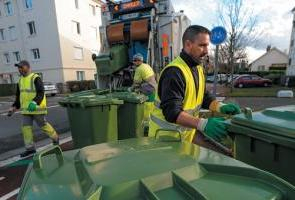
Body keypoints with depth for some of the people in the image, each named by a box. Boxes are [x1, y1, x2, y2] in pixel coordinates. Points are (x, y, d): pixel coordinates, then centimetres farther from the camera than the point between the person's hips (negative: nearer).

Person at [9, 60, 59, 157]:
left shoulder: (35, 78, -11)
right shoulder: (20, 80, 14)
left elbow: (41, 93, -19)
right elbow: (18, 95, 20)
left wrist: (34, 102, -34)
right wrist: (14, 107, 12)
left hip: (36, 107, -7)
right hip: (26, 109, 7)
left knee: (43, 125, 3)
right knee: (26, 127, 4)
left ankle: (55, 137, 25)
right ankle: (30, 148, 13)